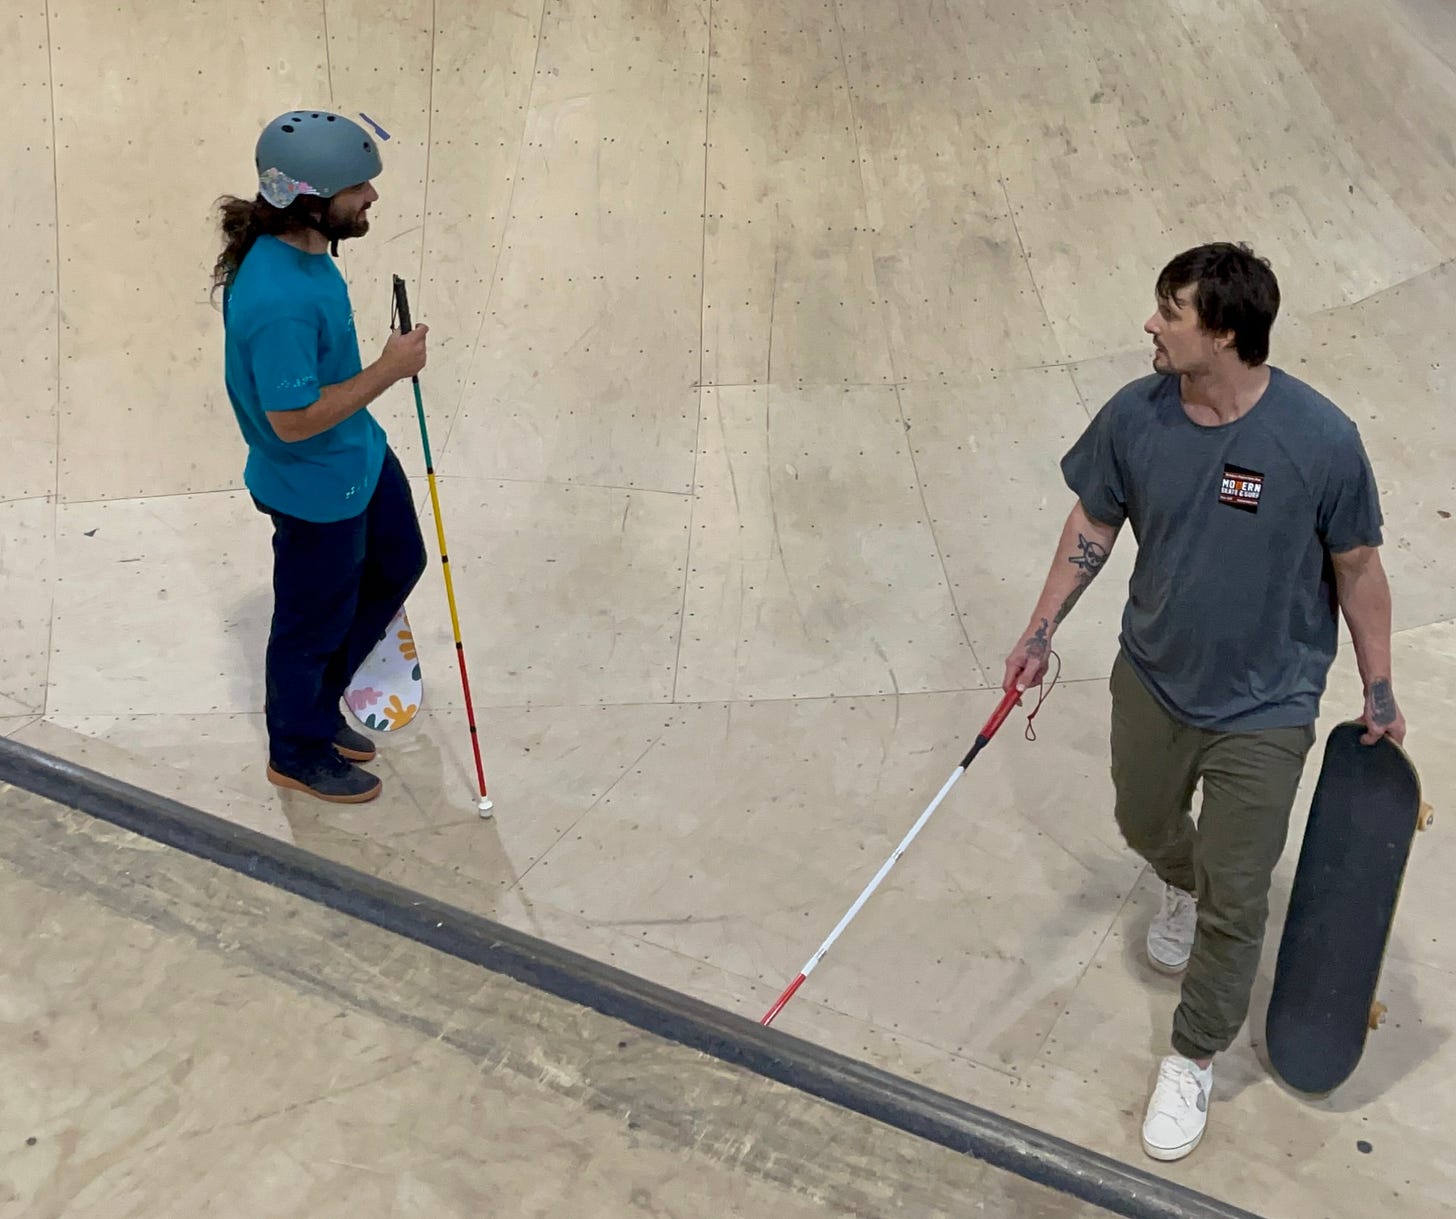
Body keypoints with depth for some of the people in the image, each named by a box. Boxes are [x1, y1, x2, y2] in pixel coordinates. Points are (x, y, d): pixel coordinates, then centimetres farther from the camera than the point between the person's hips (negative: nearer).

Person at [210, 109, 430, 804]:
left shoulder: (301, 249, -5)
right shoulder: (279, 302, -35)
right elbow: (292, 419, -31)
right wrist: (389, 370, -26)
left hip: (361, 455, 10)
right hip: (315, 491, -10)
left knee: (398, 566, 27)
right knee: (314, 623, 11)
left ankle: (316, 703, 44)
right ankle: (297, 752, 38)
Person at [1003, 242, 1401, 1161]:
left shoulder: (1321, 439, -25)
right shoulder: (1134, 416, -15)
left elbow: (1357, 567, -10)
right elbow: (1094, 524, 2)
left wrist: (1379, 693, -2)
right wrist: (1042, 632, 0)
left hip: (1264, 710, -3)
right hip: (1153, 680, 4)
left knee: (1235, 902, 6)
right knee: (1144, 822, 27)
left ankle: (1195, 1059, 29)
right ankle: (1187, 885, 64)